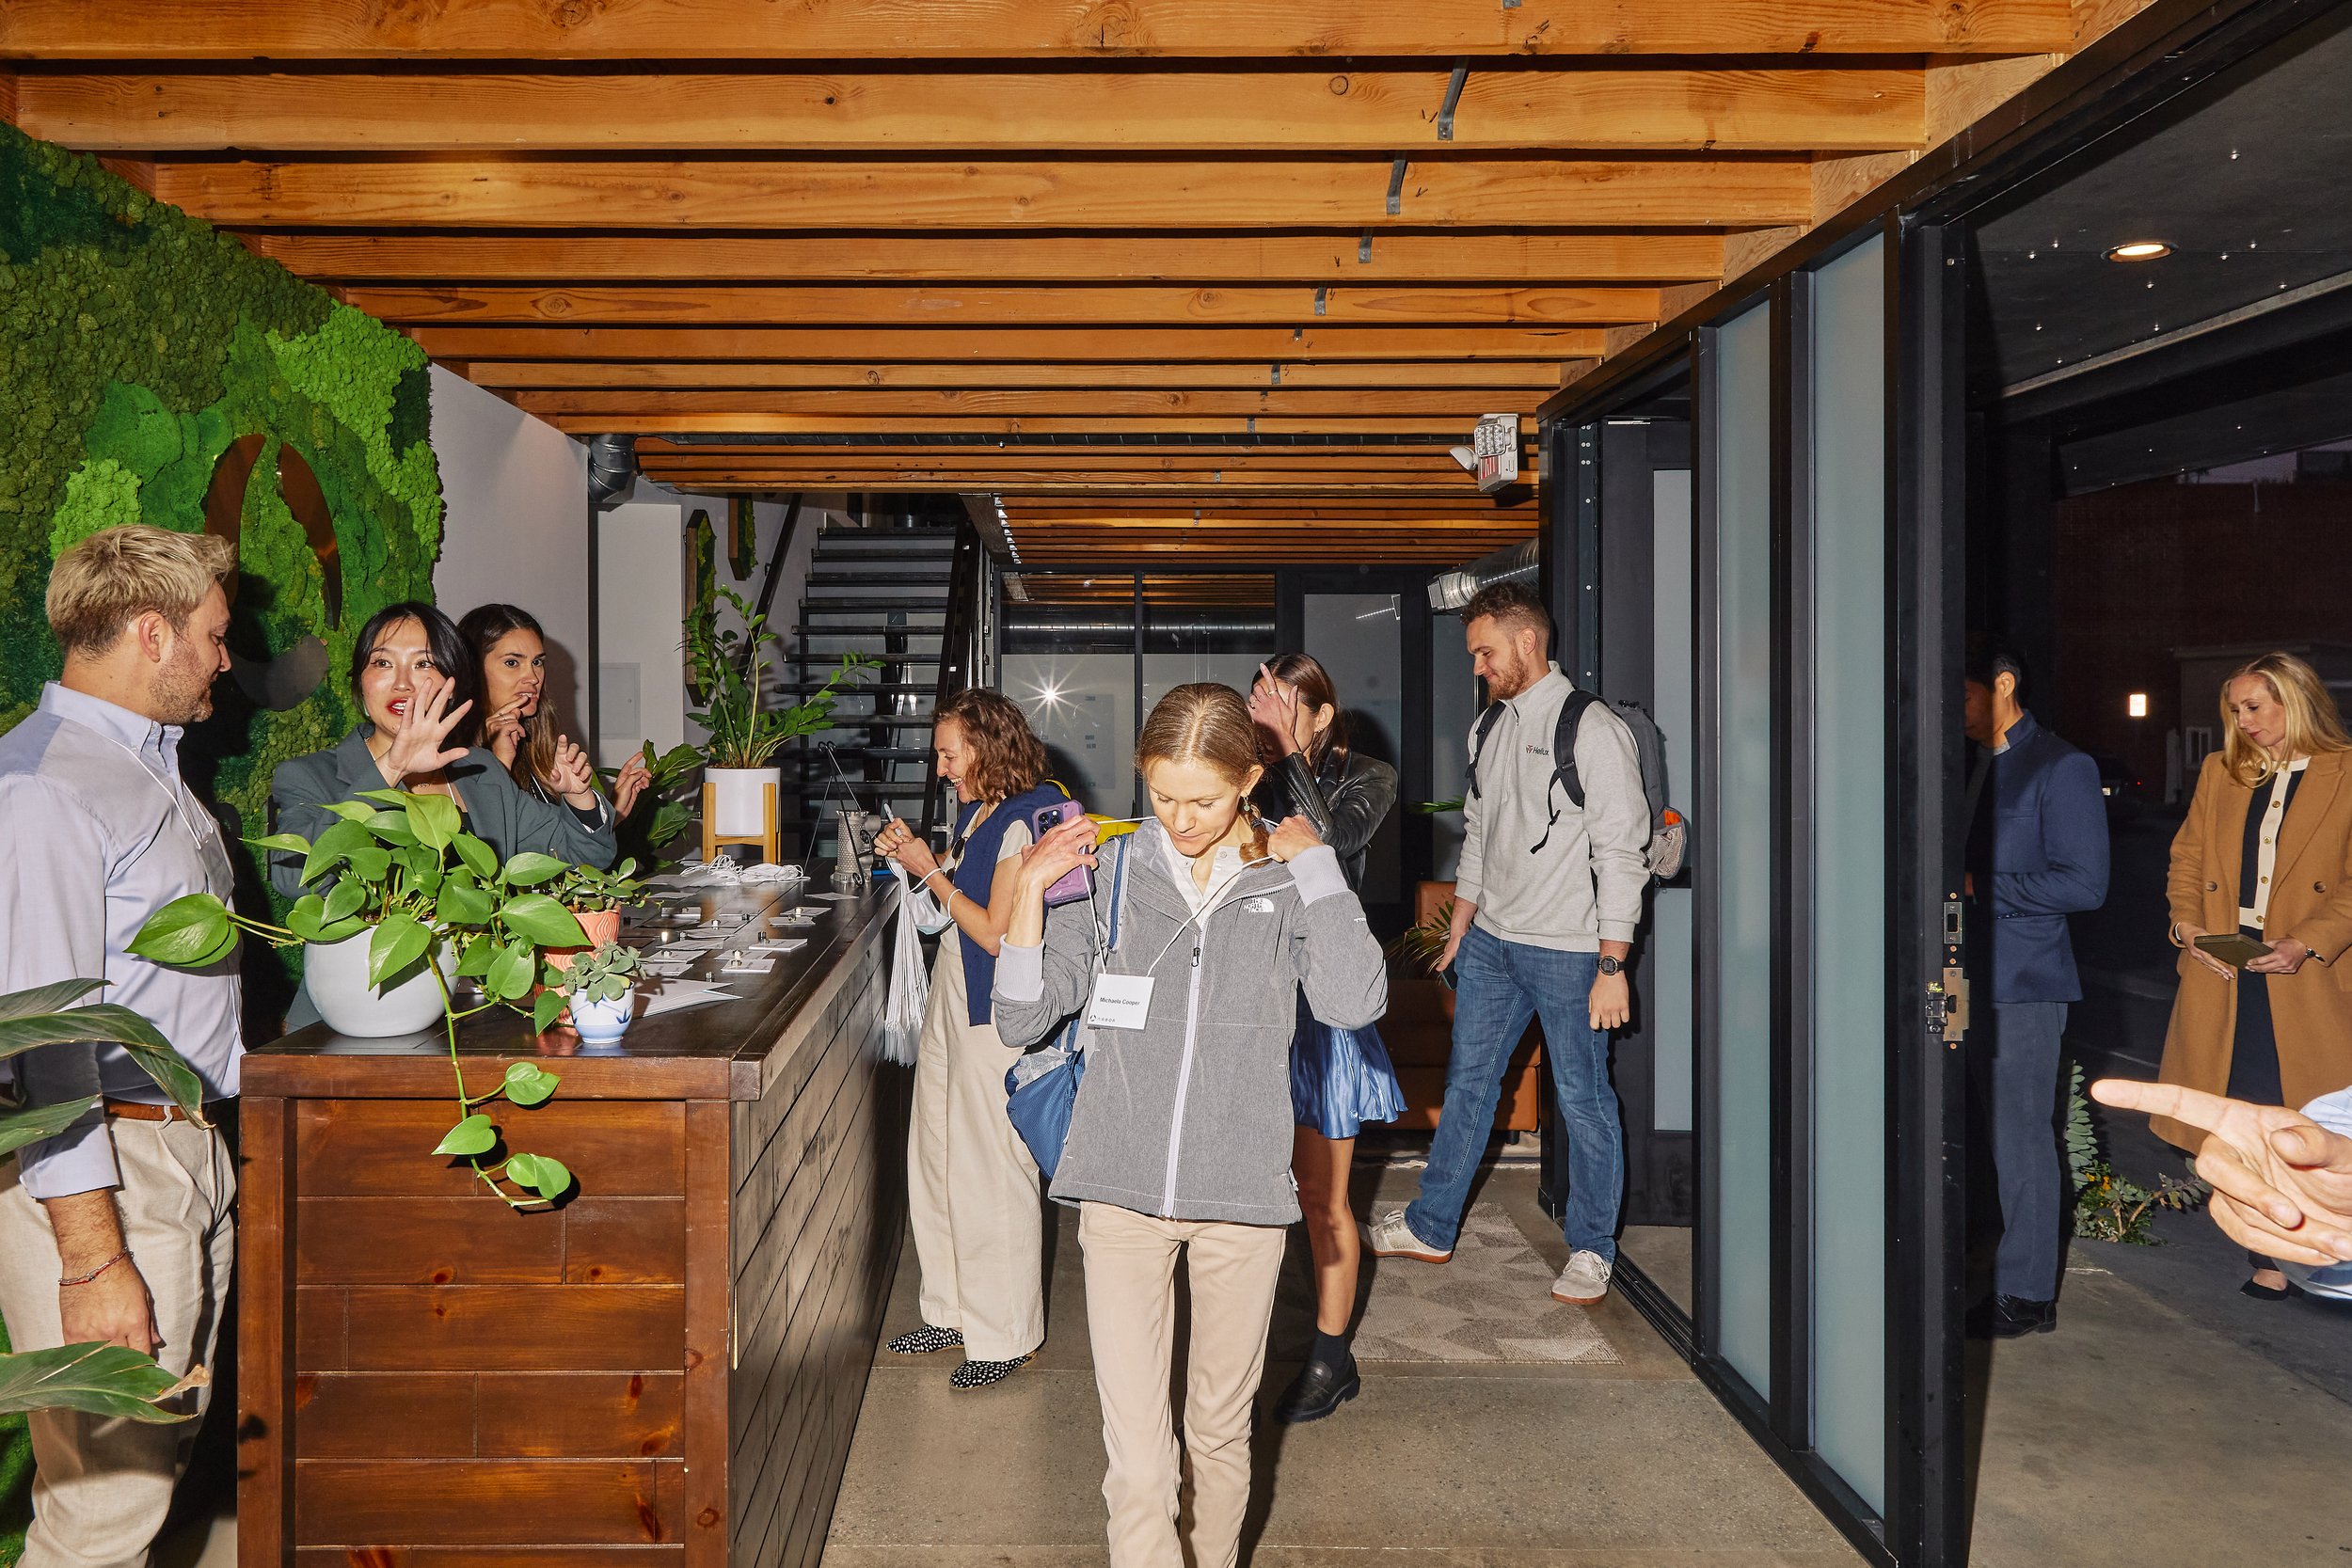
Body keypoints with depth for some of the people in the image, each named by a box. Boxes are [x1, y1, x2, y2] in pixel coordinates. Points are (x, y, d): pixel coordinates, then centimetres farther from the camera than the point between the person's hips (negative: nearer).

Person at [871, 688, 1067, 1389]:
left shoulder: (1026, 820, -17)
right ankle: (953, 1310, 31)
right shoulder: (976, 811, 10)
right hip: (950, 998, 10)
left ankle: (1006, 1336, 13)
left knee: (990, 1172, -1)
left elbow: (996, 932, -20)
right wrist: (912, 855, 4)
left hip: (997, 1013, -9)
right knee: (935, 1159, 16)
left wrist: (931, 871, -13)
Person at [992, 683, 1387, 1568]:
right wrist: (1028, 890, -9)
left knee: (1221, 1430, 19)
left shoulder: (1287, 881, -1)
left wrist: (1314, 864, -14)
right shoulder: (1110, 875, 0)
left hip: (1242, 1195, 1)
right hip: (1123, 1193, 0)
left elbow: (1356, 1003, -17)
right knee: (1136, 1461, -5)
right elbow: (1021, 1020, 1)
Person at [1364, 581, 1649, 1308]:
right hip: (1491, 940, 7)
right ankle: (1430, 1227, 25)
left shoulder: (1592, 730, -12)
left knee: (1581, 1097, 4)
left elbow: (1621, 853, -14)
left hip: (1567, 948, -7)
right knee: (1468, 1082, 14)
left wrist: (1612, 965, -17)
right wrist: (1458, 932, 19)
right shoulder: (1492, 729, 11)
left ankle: (1591, 1250, 19)